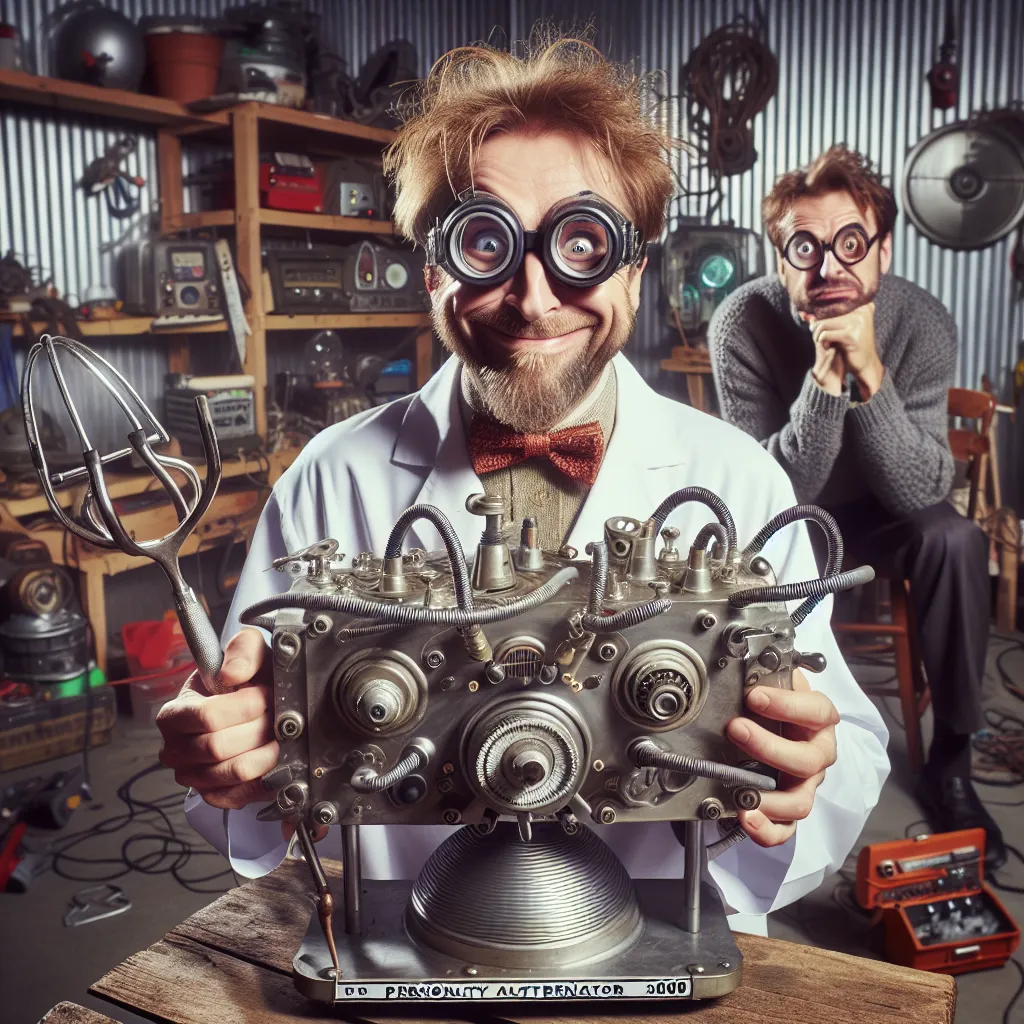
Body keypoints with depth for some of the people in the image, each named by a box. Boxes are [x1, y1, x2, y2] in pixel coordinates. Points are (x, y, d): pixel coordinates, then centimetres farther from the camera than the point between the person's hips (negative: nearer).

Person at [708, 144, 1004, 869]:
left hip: (871, 511, 2)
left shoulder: (923, 323, -20)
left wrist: (870, 375, -39)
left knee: (956, 539, -27)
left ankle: (951, 762, -7)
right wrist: (824, 378, -40)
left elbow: (921, 491, -26)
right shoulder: (743, 324, -25)